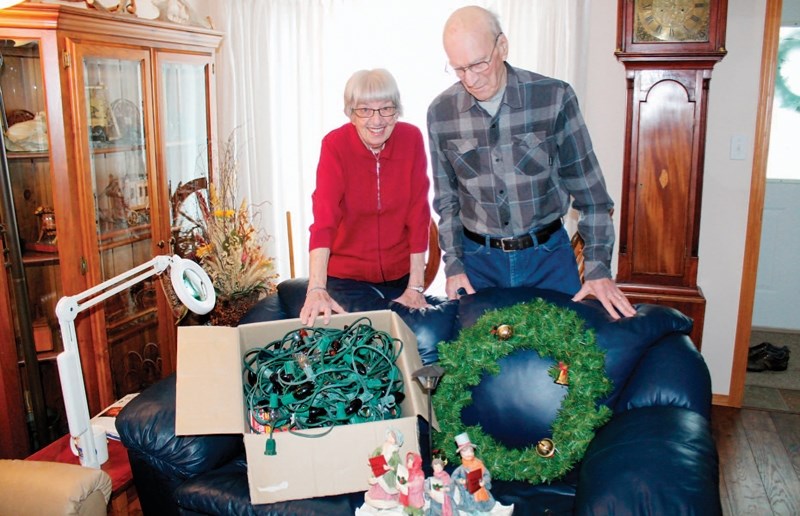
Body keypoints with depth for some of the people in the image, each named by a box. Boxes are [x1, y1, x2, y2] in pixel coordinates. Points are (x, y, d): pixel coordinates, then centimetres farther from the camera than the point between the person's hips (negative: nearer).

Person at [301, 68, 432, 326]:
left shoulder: (411, 138, -11)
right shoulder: (335, 145, -17)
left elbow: (418, 215, -10)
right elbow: (324, 219, -27)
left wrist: (416, 287, -11)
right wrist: (316, 289, -39)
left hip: (400, 274, 2)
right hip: (346, 276, -2)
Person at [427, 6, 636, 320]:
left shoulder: (555, 97, -10)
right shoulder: (440, 112, -4)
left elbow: (589, 190, -4)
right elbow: (446, 198, 6)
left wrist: (598, 267, -8)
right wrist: (453, 264, 0)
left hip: (548, 256, -1)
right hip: (478, 259, 1)